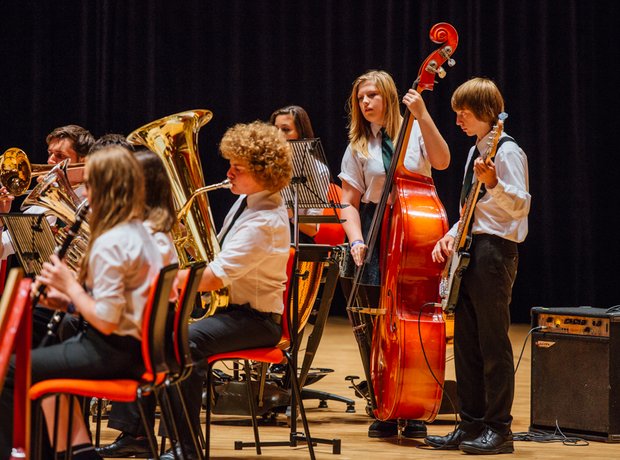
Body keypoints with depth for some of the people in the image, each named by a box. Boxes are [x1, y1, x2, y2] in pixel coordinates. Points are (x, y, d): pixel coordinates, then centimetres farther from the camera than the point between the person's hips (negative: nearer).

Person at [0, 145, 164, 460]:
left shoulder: (109, 244, -22)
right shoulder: (139, 232, 8)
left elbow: (106, 322, -24)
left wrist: (70, 284, -12)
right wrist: (69, 301, 6)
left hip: (116, 351, -10)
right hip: (138, 347, 10)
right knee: (46, 363, 30)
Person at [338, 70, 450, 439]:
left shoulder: (415, 132, 4)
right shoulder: (359, 147, 9)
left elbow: (442, 161, -16)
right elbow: (350, 202, 7)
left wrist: (423, 115, -22)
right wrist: (356, 241, -9)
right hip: (377, 237, 2)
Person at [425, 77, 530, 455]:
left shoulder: (507, 152, -10)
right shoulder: (476, 152, 18)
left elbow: (520, 206, -20)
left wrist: (492, 183, -34)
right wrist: (452, 235, 12)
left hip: (495, 252, -9)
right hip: (469, 253, 9)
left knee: (493, 345, -6)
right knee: (466, 344, 9)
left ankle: (498, 429, -2)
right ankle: (472, 424, 15)